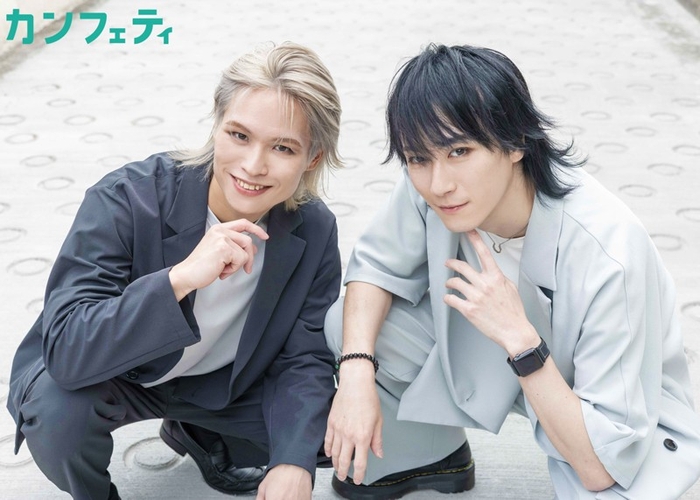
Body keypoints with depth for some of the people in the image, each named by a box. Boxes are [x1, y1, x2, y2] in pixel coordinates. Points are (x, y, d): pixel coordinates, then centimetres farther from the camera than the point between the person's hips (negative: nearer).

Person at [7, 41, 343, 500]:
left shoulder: (314, 231, -17)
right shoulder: (126, 199, -30)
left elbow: (303, 356, -12)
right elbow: (65, 350, -37)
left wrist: (294, 461, -29)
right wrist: (179, 279, -50)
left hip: (222, 383, 4)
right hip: (107, 376, -3)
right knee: (59, 410, -34)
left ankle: (197, 435, 19)